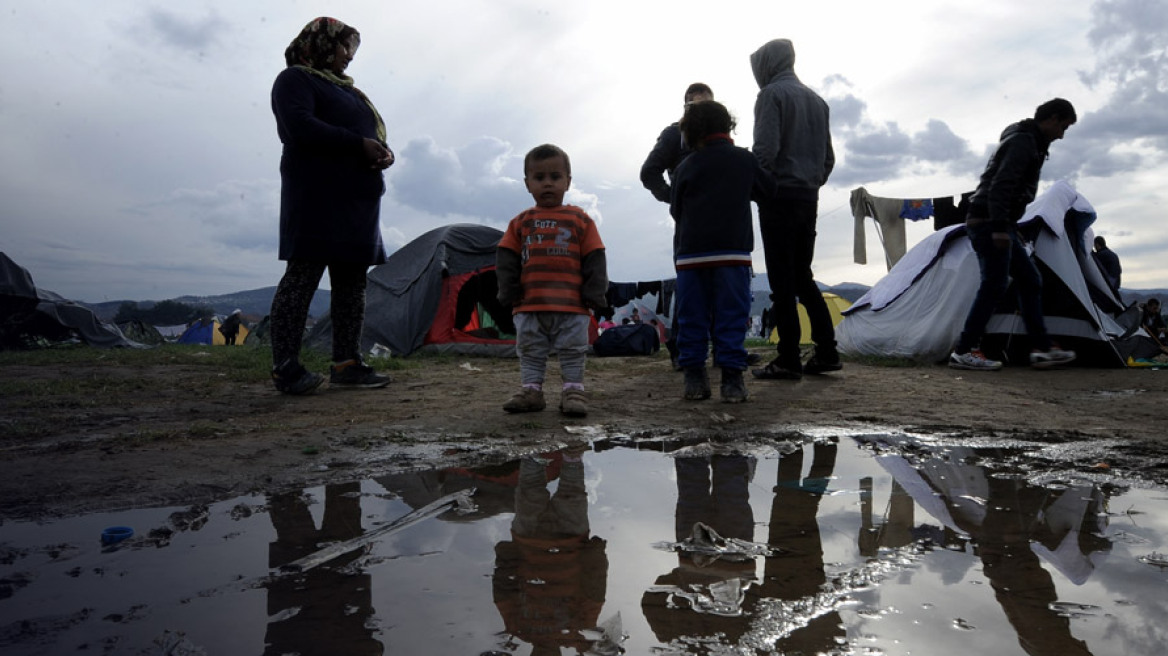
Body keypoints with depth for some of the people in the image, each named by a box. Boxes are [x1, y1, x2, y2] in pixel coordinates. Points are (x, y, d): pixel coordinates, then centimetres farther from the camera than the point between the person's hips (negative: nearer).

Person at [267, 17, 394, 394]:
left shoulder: (347, 90, 29)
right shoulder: (295, 79, 2)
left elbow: (371, 133, 26)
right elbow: (300, 127, -15)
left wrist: (383, 152, 2)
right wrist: (360, 145, -16)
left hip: (356, 199, 9)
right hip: (318, 195, -9)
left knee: (352, 280, 4)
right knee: (303, 276, -11)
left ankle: (346, 364, 7)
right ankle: (285, 368, -9)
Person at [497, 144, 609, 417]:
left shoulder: (580, 220, 2)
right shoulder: (520, 222, 7)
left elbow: (595, 261, 1)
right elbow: (505, 261, 7)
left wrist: (594, 295, -4)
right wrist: (510, 293, 0)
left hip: (572, 307, -2)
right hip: (529, 307, 2)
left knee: (573, 352, 6)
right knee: (530, 352, 10)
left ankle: (573, 390, 16)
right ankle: (531, 389, 21)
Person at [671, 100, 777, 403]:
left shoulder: (686, 167, 5)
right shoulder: (745, 159, 6)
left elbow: (675, 210, 11)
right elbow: (769, 189, 19)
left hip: (690, 253, 1)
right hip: (733, 251, 0)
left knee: (692, 317, 6)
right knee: (731, 316, 2)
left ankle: (694, 377, 7)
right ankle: (732, 378, 0)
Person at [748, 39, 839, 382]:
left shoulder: (772, 94, -5)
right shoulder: (816, 99, 18)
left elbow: (765, 148, -16)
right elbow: (828, 156, 18)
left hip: (779, 196, -7)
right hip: (809, 198, 7)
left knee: (782, 280, -6)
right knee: (803, 276, 13)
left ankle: (789, 360, -5)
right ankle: (826, 352, 12)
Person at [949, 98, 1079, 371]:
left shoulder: (1028, 143, 23)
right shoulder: (1023, 141, -10)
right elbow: (1000, 185, -22)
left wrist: (1011, 227, 25)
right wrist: (1000, 227, -28)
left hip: (998, 225, 11)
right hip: (989, 223, -11)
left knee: (1030, 280, 10)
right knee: (994, 285, -11)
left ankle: (1041, 348, 13)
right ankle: (964, 351, -8)